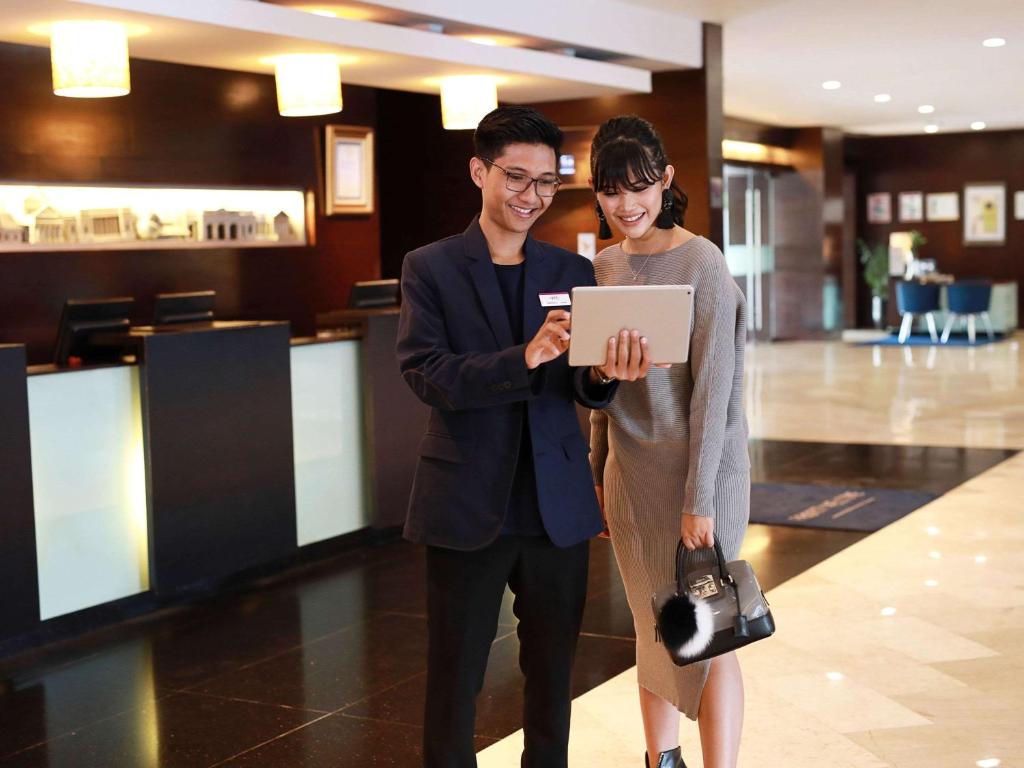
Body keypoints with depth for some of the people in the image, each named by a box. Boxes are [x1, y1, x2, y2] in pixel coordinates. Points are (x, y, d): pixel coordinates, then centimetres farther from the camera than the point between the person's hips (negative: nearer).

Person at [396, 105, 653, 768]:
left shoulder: (574, 272, 8)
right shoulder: (430, 268, -2)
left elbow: (583, 389, 1)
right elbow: (427, 376, -14)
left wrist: (607, 374, -23)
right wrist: (526, 357, -28)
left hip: (558, 505, 3)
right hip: (466, 506, -3)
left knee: (553, 675, 13)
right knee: (454, 679, 7)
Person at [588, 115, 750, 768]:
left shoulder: (701, 263, -13)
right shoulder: (604, 266, 7)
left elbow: (712, 387, -15)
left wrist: (699, 499, -17)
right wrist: (598, 471, 12)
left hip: (696, 470, -6)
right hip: (629, 473, 6)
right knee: (654, 631, 16)